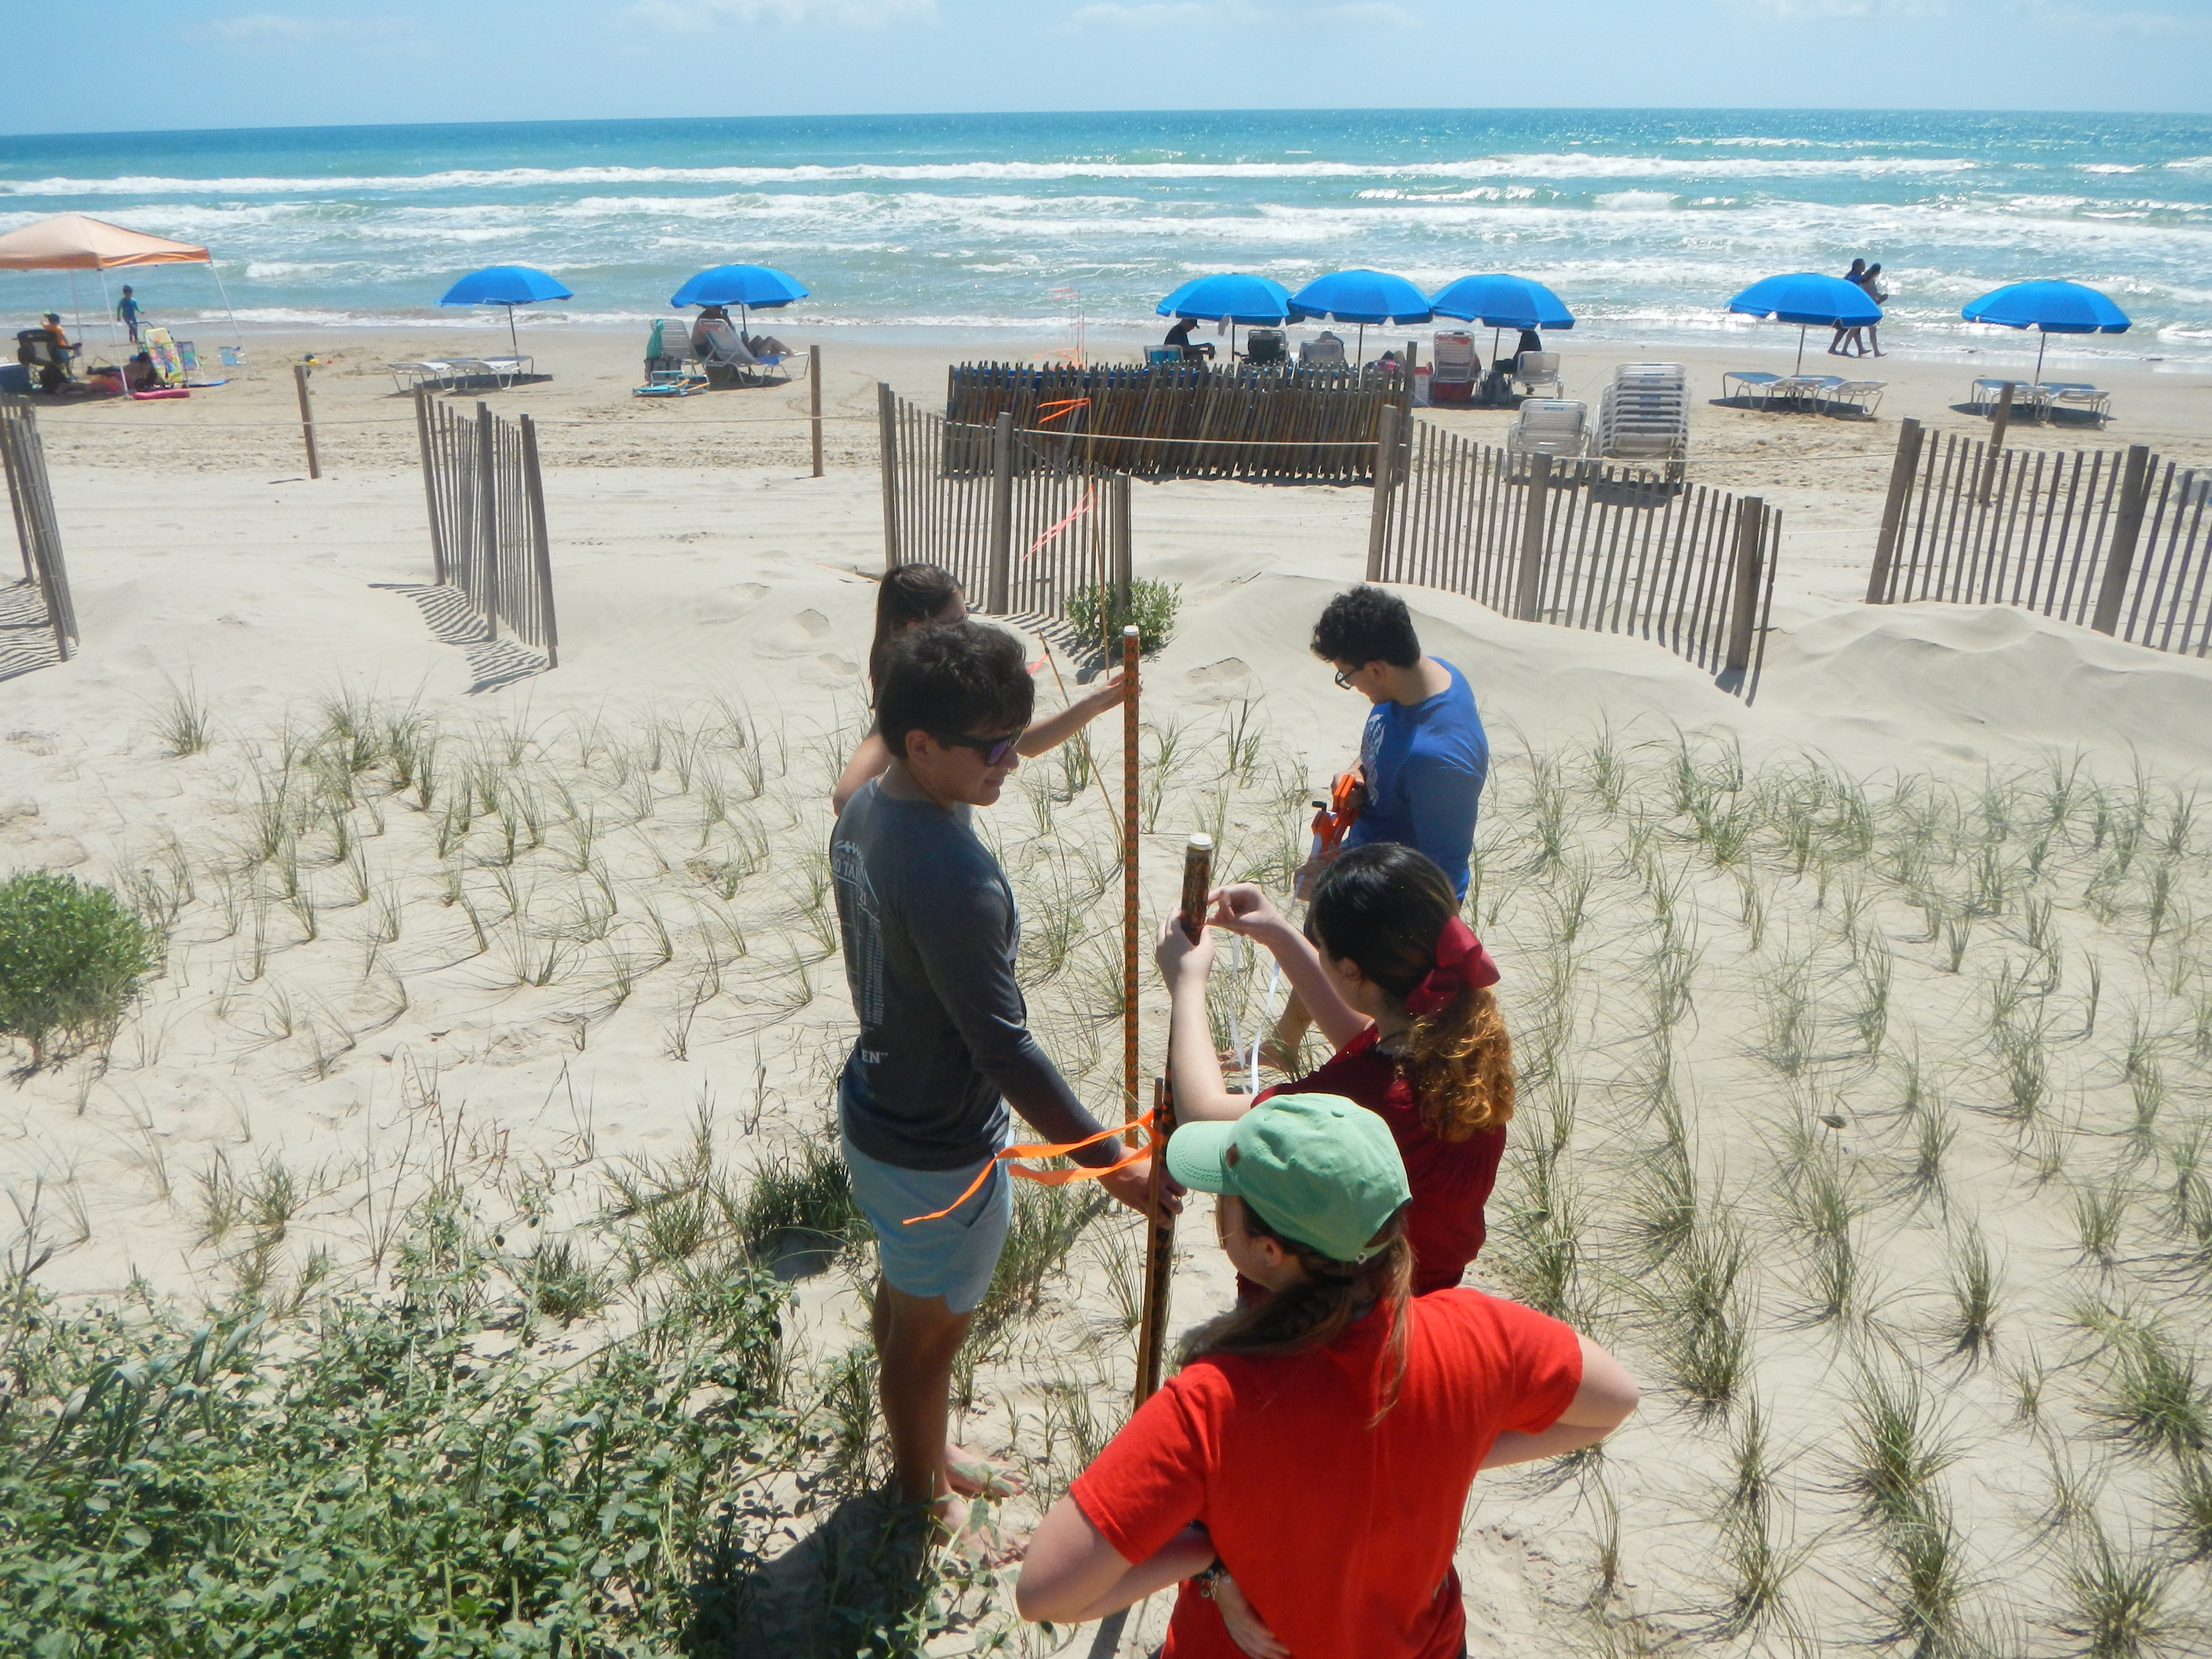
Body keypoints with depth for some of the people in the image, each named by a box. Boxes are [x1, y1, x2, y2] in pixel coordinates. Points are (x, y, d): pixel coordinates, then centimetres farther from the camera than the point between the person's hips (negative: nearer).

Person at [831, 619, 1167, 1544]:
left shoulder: (863, 811, -5)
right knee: (930, 1329, 15)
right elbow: (1005, 1050, -31)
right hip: (937, 1152, -9)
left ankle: (926, 1454, 53)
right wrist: (1113, 1166, -23)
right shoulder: (957, 879, -35)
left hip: (874, 1106, 9)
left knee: (904, 1294, 28)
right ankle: (926, 1503, 40)